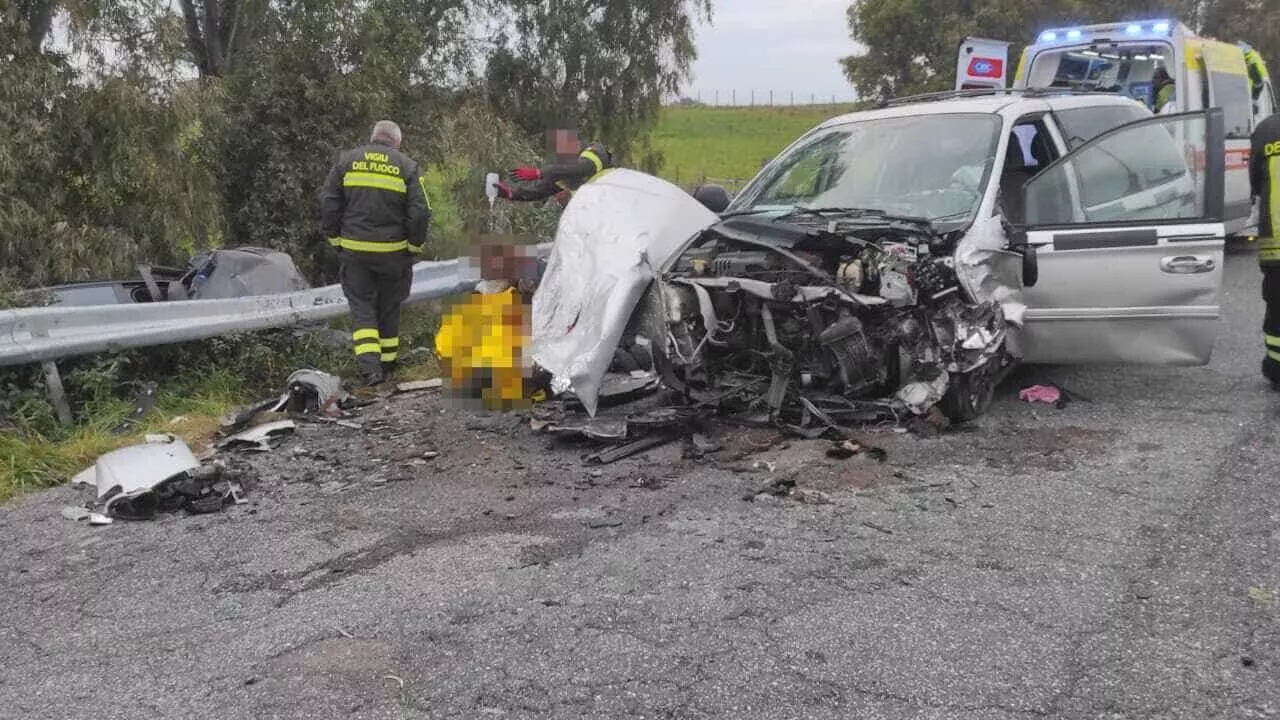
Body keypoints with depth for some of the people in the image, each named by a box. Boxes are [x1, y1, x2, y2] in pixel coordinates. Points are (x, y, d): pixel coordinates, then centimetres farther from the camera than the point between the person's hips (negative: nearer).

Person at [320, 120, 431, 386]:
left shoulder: (347, 160, 3)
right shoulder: (408, 167, -1)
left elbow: (328, 203, 0)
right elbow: (420, 213, -8)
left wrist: (335, 238, 9)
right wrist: (414, 245, 4)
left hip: (353, 249, 0)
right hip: (393, 252, 0)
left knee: (361, 304, 6)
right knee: (389, 306, 15)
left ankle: (368, 360, -11)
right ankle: (387, 361, 25)